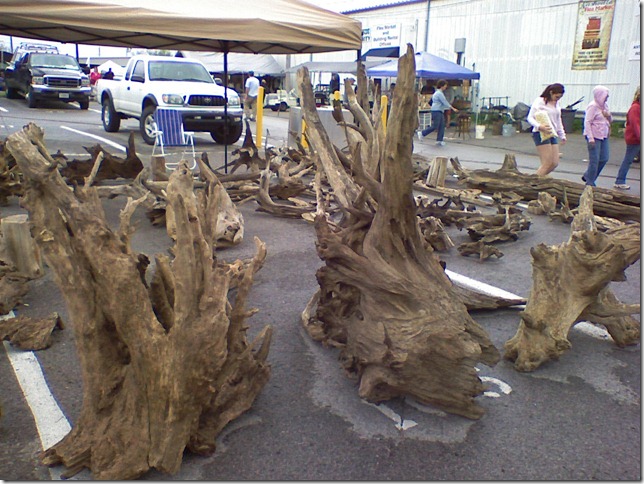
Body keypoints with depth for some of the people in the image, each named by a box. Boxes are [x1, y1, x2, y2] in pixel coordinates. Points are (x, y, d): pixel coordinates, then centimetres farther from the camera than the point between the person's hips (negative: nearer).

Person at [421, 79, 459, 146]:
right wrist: (453, 108, -13)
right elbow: (445, 102, -17)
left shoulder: (438, 93, 16)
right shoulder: (439, 93, -14)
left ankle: (439, 140, 5)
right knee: (435, 126, -9)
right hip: (436, 111, -10)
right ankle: (422, 133, 3)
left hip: (440, 111, 10)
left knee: (442, 126, 5)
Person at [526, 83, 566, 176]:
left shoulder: (557, 104, 17)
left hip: (553, 135, 8)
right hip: (541, 134, -8)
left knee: (555, 163, 3)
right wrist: (539, 126, -31)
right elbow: (530, 117, -13)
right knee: (547, 163, -12)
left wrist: (562, 135, 25)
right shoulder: (539, 101, -6)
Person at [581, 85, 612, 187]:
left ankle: (587, 176, 25)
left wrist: (609, 116, -3)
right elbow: (587, 122, -17)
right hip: (594, 136, -9)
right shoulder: (593, 106, -12)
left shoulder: (604, 105, 13)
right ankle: (590, 183, 7)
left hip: (603, 136, 9)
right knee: (594, 160, -4)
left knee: (604, 158, 10)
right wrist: (590, 138, -22)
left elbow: (610, 120, 22)